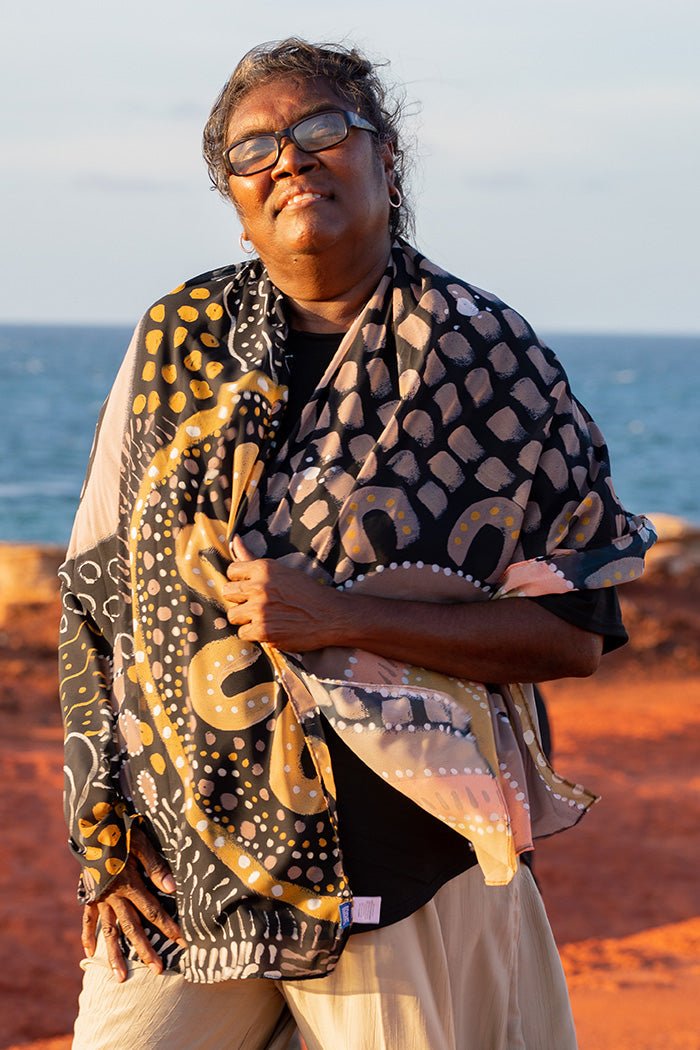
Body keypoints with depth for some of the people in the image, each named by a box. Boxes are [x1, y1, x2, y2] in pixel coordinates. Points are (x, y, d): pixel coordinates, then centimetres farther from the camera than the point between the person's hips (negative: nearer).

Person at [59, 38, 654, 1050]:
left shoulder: (492, 359, -2)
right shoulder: (181, 339, 6)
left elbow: (576, 633, -6)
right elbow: (95, 591, 7)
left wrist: (341, 619, -16)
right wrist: (101, 836, 1)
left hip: (405, 860, -2)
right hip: (178, 860, 2)